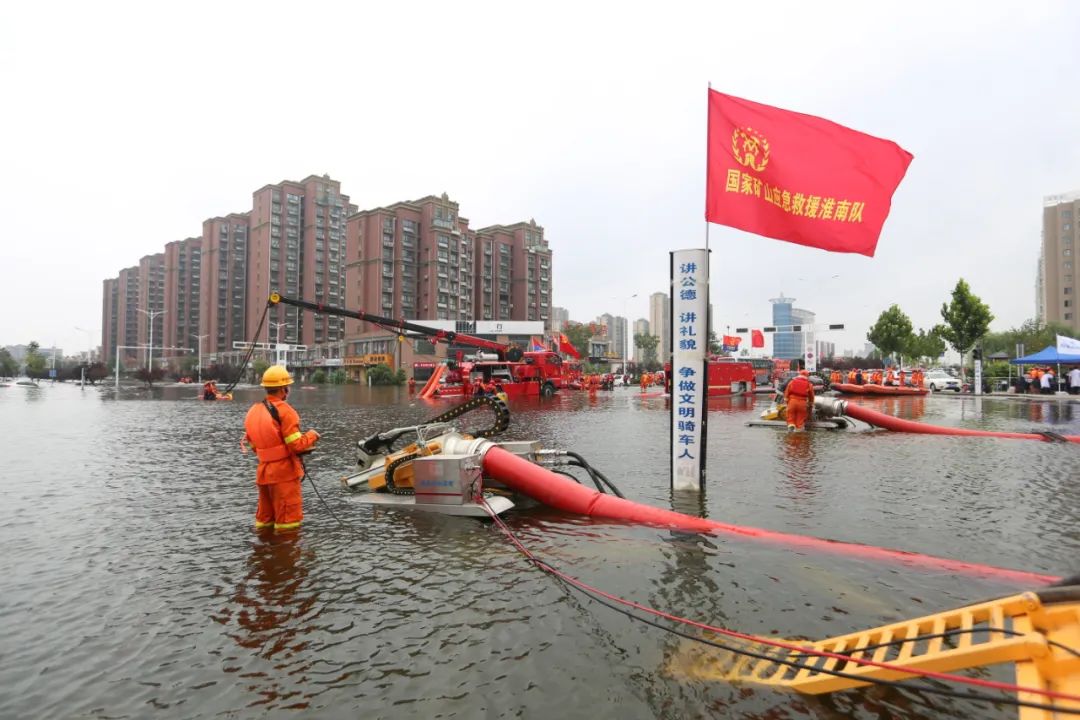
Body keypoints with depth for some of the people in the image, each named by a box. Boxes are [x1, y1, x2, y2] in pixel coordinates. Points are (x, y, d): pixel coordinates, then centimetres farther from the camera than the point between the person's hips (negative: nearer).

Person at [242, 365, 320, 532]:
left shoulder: (254, 411, 9)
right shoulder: (283, 410, -15)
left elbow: (254, 445, 13)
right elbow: (297, 445, -19)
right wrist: (311, 435, -1)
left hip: (263, 471, 8)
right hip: (284, 471, -8)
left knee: (264, 519, 20)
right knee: (288, 521, 1)